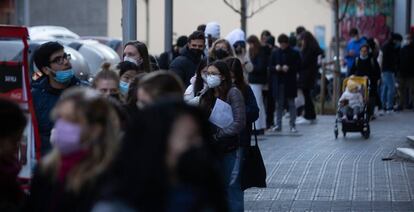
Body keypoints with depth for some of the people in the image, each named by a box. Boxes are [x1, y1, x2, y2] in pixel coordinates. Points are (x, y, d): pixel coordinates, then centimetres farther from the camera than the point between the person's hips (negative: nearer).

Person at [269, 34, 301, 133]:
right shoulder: (275, 53, 9)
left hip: (290, 83, -3)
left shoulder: (294, 54, -1)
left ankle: (292, 125, 6)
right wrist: (276, 68, -12)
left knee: (291, 104, 2)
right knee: (279, 104, 7)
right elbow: (270, 68, 9)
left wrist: (289, 68, -18)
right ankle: (278, 125, 11)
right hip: (278, 83, 3)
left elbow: (298, 66, -3)